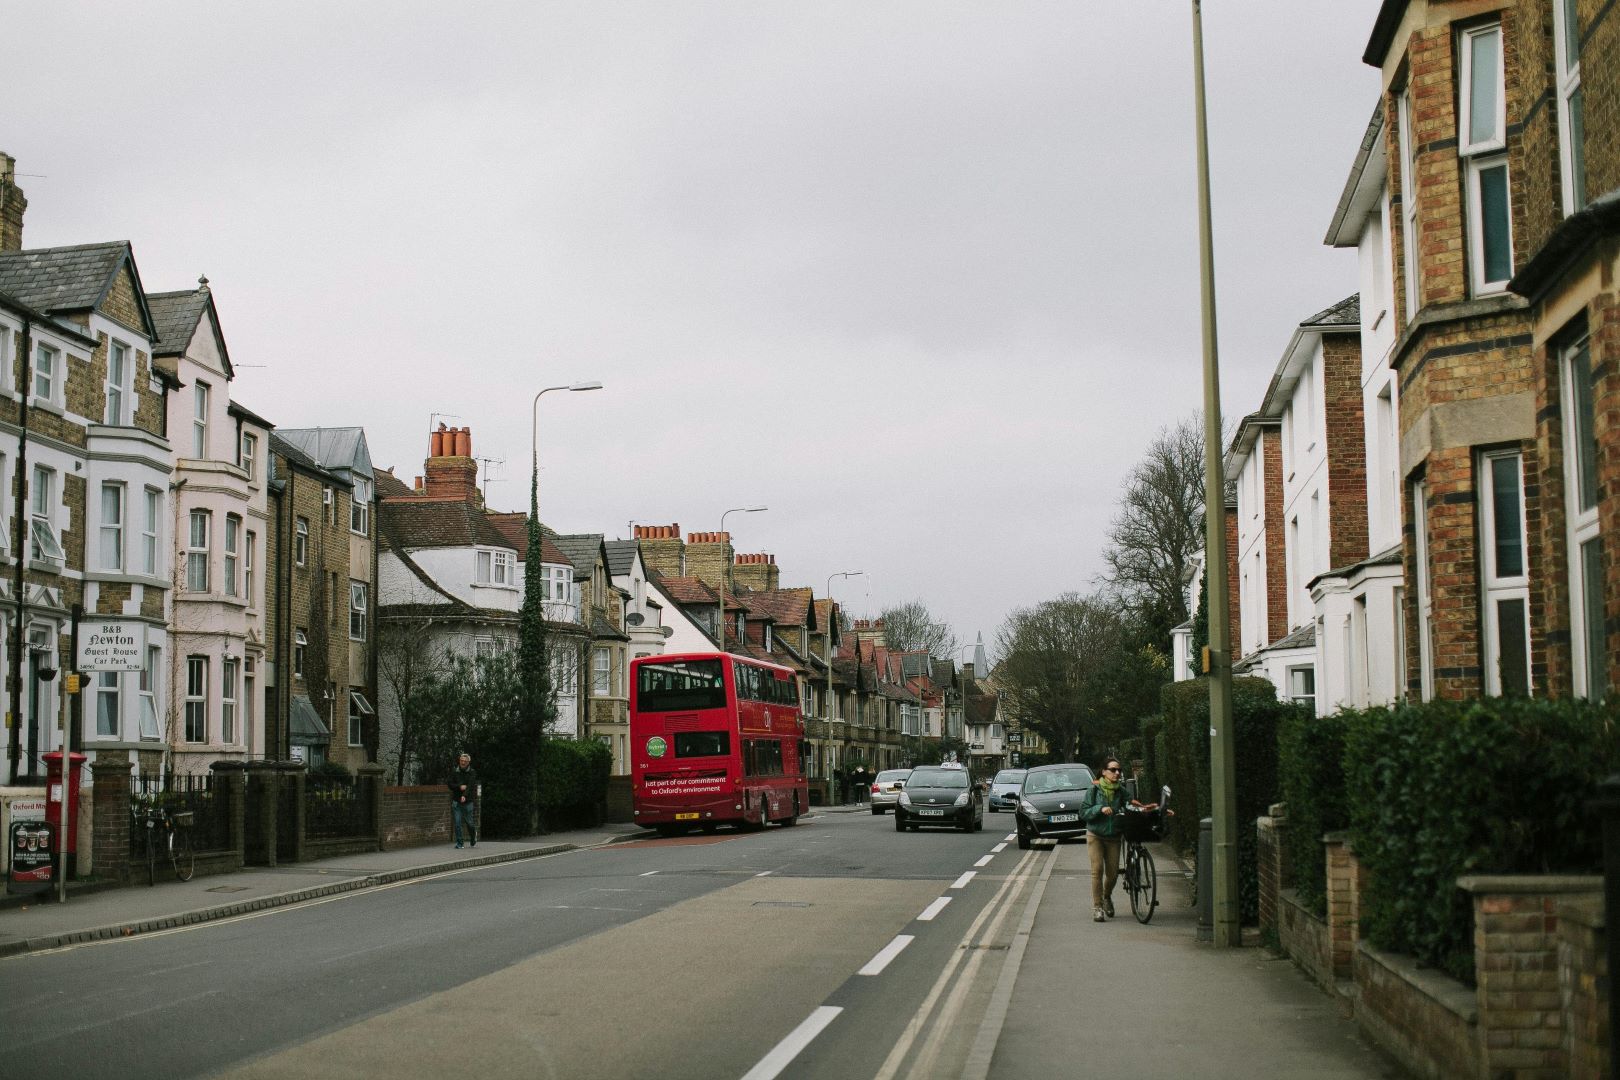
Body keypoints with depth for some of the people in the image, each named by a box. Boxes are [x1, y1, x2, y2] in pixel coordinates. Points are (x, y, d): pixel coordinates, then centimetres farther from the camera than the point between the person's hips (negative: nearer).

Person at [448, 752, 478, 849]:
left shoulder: (472, 773, -3)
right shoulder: (454, 772, 4)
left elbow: (471, 786, -15)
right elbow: (449, 784, 0)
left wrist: (465, 796, -31)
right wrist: (459, 787, -17)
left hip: (468, 801, -2)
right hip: (456, 801, 2)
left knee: (469, 823, 5)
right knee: (457, 823, -4)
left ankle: (473, 840, 30)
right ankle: (459, 843, 4)